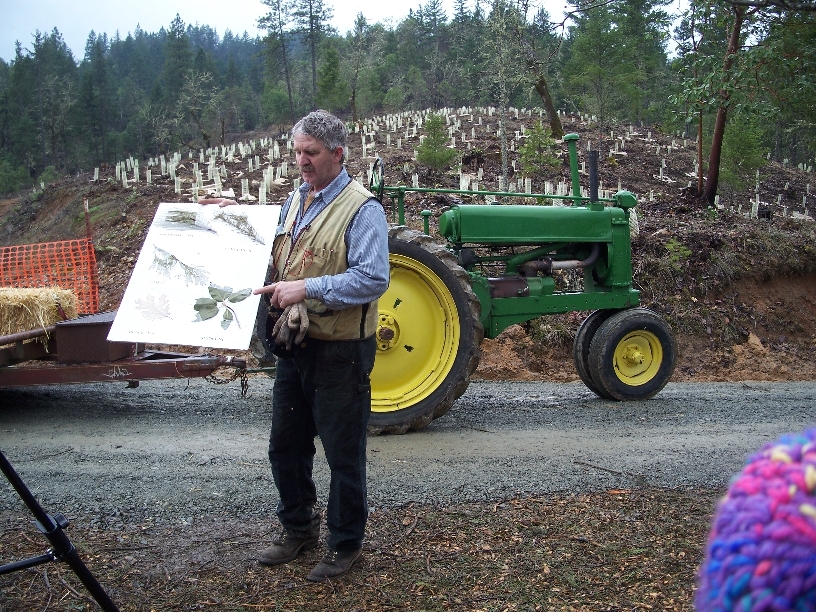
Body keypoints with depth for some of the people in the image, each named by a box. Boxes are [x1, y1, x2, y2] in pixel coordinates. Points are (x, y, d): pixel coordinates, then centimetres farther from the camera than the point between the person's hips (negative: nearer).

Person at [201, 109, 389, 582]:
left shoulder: (362, 209, -15)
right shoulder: (297, 200, 11)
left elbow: (373, 279, -25)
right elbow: (276, 253, 26)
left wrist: (307, 288, -28)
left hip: (341, 350, -8)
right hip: (293, 345, 8)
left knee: (343, 452, 5)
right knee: (286, 444, 19)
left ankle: (346, 544, 22)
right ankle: (298, 529, 38)